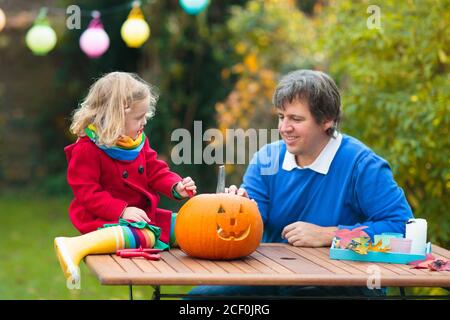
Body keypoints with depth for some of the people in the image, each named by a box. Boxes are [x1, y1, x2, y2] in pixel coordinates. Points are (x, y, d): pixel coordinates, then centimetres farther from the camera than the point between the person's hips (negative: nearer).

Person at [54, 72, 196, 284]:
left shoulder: (139, 142, 10)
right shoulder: (87, 149, -15)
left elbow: (156, 171, 14)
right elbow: (87, 192, -18)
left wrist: (176, 187, -7)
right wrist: (121, 211, -25)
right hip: (106, 217, -9)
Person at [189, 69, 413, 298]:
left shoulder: (361, 164, -11)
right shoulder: (266, 159, 5)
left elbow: (401, 224, -18)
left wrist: (325, 235, -17)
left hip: (342, 285, -5)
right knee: (200, 295, -13)